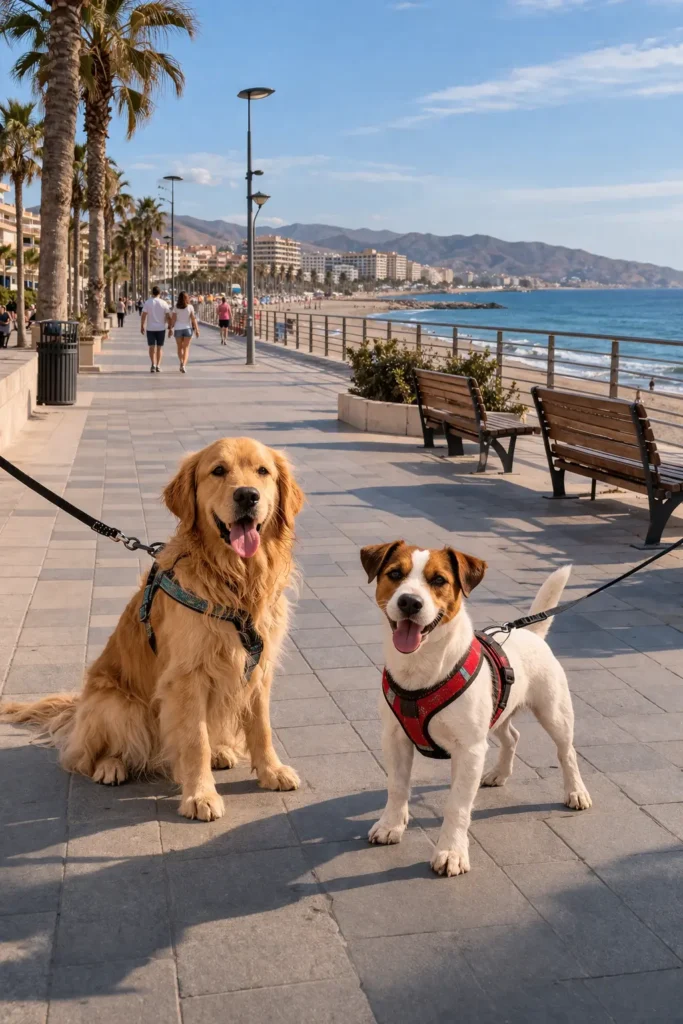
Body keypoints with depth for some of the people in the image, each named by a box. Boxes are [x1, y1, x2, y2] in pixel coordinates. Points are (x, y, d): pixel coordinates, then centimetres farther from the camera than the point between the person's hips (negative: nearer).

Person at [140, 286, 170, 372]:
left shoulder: (147, 303, -5)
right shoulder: (164, 303, -3)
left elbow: (144, 316, -7)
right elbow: (168, 316, -3)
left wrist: (142, 326, 0)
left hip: (150, 328, -1)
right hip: (161, 328, 1)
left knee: (152, 347, 5)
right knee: (159, 348, 10)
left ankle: (153, 364, -12)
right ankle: (158, 366, 9)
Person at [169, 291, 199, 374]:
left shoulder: (176, 308, -5)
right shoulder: (190, 307, -6)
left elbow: (173, 319, -7)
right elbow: (193, 319, -7)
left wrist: (170, 329, 0)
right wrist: (196, 329, -2)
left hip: (178, 329, 1)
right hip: (187, 328, 0)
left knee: (180, 348, 18)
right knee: (186, 348, 2)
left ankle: (181, 363, 10)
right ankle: (184, 365, -14)